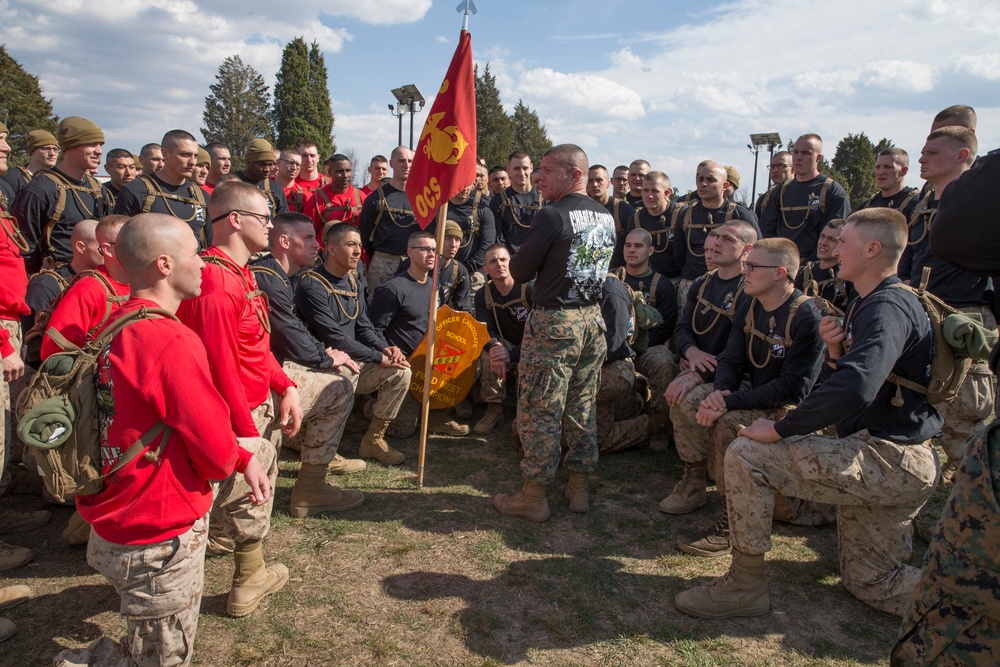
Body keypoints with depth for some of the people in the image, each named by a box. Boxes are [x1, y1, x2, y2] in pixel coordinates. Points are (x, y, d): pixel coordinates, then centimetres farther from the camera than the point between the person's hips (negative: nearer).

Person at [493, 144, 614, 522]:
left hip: (553, 321, -7)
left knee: (540, 410, 2)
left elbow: (519, 272, -10)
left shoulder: (552, 216, -15)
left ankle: (534, 497, 12)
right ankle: (579, 488, 26)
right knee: (582, 408, 15)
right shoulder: (607, 218, 8)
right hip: (593, 320, 8)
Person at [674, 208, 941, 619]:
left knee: (746, 454, -18)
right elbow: (836, 383, 18)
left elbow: (854, 388, -34)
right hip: (890, 462, 11)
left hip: (888, 460, -11)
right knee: (872, 584, 21)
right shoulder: (868, 304, 16)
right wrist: (835, 352, -3)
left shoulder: (887, 307, -17)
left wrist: (779, 430, -25)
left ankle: (745, 586, -7)